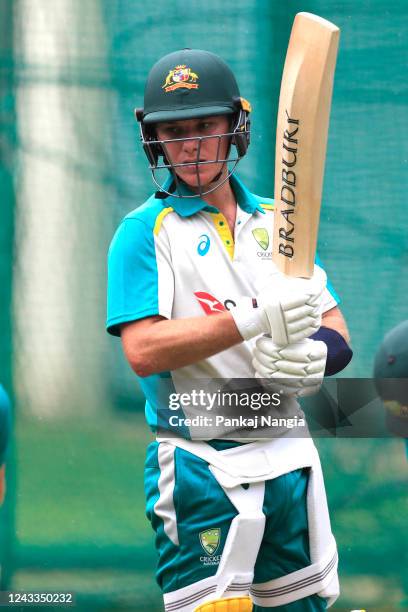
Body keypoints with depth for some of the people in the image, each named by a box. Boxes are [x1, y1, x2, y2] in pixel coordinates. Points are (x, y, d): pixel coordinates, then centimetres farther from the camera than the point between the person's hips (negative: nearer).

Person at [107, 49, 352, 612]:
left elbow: (337, 335, 10)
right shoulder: (144, 232, -2)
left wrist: (315, 355, -14)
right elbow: (142, 350, -16)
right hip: (200, 473, -5)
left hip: (289, 462, 5)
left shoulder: (276, 223, 14)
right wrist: (255, 320, -26)